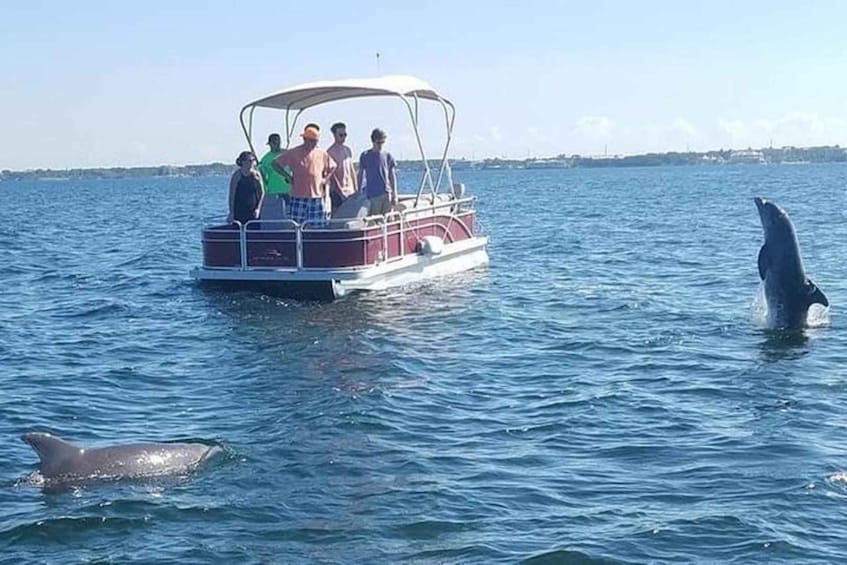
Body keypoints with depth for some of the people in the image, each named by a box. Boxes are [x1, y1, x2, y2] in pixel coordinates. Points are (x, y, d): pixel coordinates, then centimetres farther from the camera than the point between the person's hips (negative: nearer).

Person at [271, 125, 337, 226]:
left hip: (317, 197, 3)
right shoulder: (293, 153, -1)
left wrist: (325, 179, 9)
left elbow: (332, 167, 24)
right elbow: (275, 164, 5)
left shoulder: (322, 154, 8)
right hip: (299, 198, -2)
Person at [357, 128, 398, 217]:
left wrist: (394, 194, 4)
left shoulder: (388, 156, 8)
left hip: (386, 194, 2)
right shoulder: (365, 156, 3)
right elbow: (360, 175, 8)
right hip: (372, 195, -2)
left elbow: (392, 176, 10)